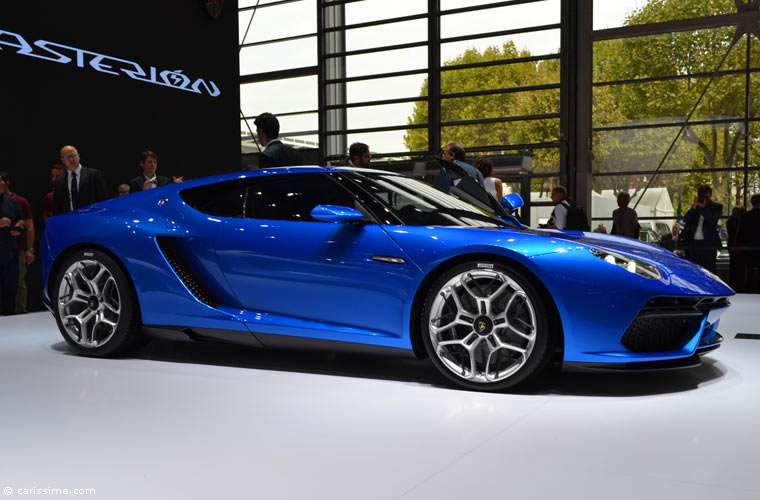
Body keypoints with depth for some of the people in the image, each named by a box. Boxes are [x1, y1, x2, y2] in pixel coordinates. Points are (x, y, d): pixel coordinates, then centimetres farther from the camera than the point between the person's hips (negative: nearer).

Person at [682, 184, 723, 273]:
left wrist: (703, 207, -14)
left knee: (709, 269, -6)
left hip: (709, 243, -4)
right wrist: (694, 207, -7)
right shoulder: (695, 207, 14)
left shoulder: (717, 207, 3)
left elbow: (712, 221, -14)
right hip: (695, 243, 4)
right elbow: (685, 220, 0)